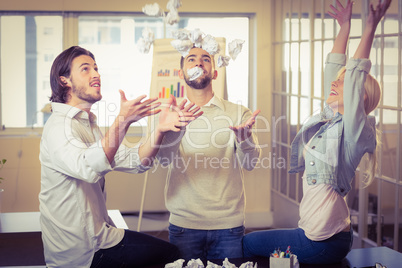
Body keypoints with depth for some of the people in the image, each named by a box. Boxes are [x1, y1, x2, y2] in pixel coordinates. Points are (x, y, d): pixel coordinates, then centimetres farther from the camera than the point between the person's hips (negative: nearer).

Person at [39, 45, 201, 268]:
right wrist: (122, 121, -46)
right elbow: (89, 168, -38)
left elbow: (133, 161, 1)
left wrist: (160, 130, -16)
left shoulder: (87, 124, 14)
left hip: (93, 235, 9)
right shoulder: (59, 126, -17)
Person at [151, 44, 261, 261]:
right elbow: (164, 157, -14)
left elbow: (249, 163, -9)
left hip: (229, 224, 0)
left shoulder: (238, 112, 5)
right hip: (184, 223, 0)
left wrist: (244, 136, -31)